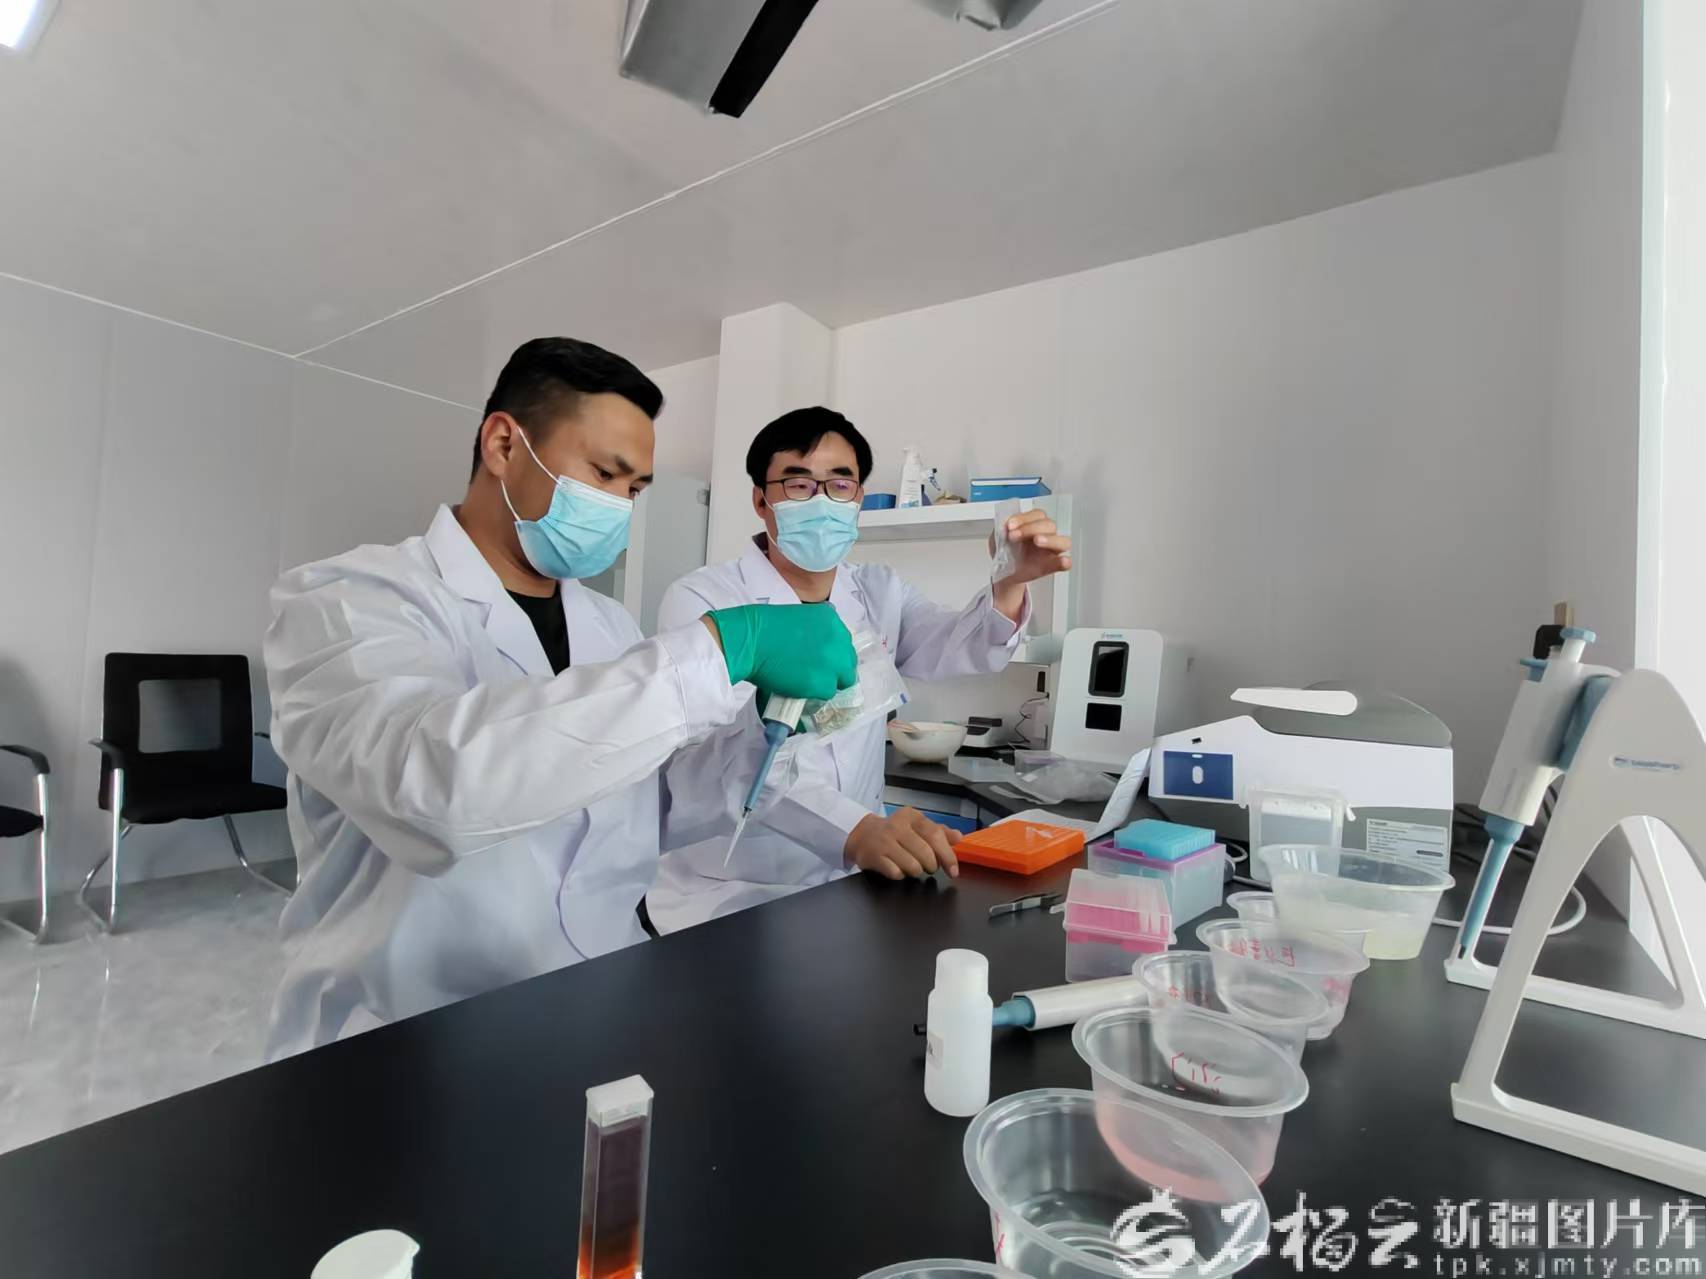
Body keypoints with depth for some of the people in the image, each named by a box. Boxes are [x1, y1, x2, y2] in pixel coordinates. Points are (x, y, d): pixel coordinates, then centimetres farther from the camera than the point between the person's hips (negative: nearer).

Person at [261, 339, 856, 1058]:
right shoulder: (342, 600, -9)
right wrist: (720, 651, -29)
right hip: (402, 1049, -3)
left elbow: (655, 822, 9)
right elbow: (430, 780, -30)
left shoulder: (610, 628, 7)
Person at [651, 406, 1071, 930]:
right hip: (727, 895, -5)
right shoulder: (702, 600, -9)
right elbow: (732, 757, -24)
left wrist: (1010, 582, -29)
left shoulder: (878, 592, 9)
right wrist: (855, 830, -40)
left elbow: (958, 649, -10)